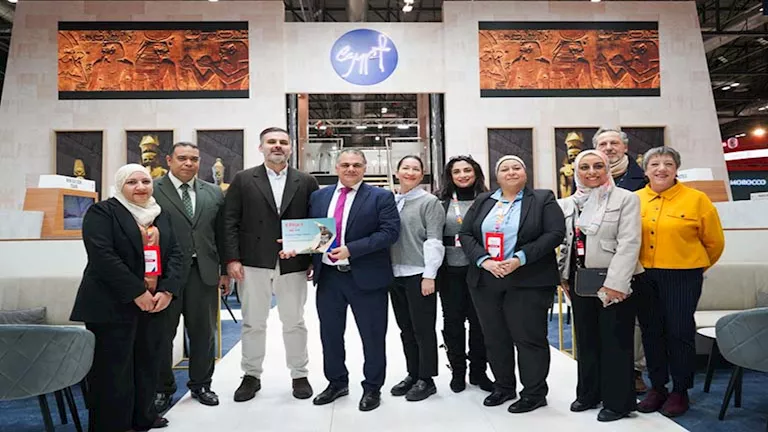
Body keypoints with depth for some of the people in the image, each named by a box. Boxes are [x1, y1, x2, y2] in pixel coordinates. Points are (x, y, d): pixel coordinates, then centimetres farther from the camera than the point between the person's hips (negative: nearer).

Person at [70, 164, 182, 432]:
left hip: (154, 302, 6)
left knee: (147, 363, 13)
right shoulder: (102, 212, -4)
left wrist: (167, 290, -6)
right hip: (113, 305, -6)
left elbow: (174, 253, 9)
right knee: (112, 369, -1)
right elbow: (102, 256, -16)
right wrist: (137, 293, -18)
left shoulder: (161, 216, 15)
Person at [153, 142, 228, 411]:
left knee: (204, 332, 11)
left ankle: (200, 384, 28)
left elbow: (222, 234, 11)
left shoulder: (214, 193, 10)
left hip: (204, 271, 3)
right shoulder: (152, 190, -1)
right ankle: (162, 388, 26)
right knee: (162, 333, 9)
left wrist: (225, 270, 8)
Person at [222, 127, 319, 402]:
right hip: (253, 264, 0)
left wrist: (314, 260, -3)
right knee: (253, 323, 10)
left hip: (293, 265, 1)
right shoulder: (243, 180, 4)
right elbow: (230, 222, 0)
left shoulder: (306, 182, 6)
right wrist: (232, 259, -8)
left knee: (295, 322, 10)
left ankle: (299, 375, 25)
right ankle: (251, 376, 26)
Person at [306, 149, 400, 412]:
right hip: (327, 275, 4)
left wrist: (351, 249, -21)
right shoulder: (318, 197, 11)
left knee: (372, 335, 7)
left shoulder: (381, 197, -3)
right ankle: (336, 382, 35)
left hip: (366, 277, -4)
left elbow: (390, 232, -13)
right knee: (330, 333, 15)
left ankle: (372, 388, 26)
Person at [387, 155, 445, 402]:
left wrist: (429, 275, -14)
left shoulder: (429, 202, -3)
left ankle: (426, 379, 15)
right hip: (395, 273, 5)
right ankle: (412, 374, 26)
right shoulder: (389, 202, 12)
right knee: (405, 328, 13)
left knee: (423, 328, 2)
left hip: (418, 274, -5)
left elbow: (434, 241, -9)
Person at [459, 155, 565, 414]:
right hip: (486, 281, 4)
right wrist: (484, 260, -11)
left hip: (528, 282, -4)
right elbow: (465, 234, 6)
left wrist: (520, 258, -18)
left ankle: (534, 393, 17)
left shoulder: (543, 199, 2)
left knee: (529, 337, 1)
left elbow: (555, 233, -9)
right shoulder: (482, 201, 13)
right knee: (495, 338, 12)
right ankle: (503, 387, 29)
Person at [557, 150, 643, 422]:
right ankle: (589, 394, 31)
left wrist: (614, 283, -21)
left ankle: (618, 401, 17)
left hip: (614, 282, -5)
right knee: (586, 339, 16)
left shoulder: (626, 199, -5)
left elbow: (629, 243, -14)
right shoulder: (568, 203, 10)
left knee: (615, 342, 3)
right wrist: (563, 275, 8)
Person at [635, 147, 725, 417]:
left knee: (679, 332, 4)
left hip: (682, 277, -3)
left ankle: (680, 391, 21)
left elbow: (714, 242, 4)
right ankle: (657, 387, 26)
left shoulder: (696, 199, -5)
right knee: (651, 333, 11)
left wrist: (696, 266, 13)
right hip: (644, 277, 3)